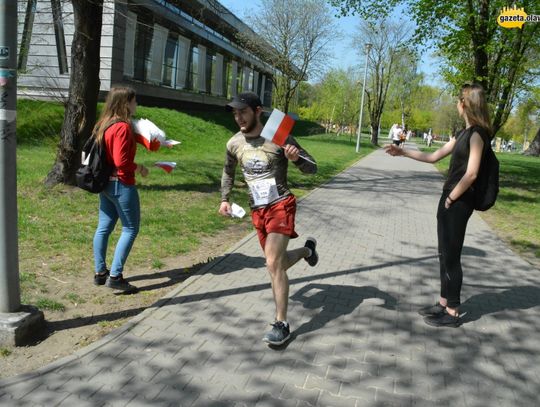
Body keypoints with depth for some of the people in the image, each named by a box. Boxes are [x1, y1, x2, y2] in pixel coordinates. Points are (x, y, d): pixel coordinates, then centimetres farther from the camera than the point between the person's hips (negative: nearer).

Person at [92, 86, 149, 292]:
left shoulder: (104, 125, 9)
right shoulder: (122, 127, -19)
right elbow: (122, 162, -23)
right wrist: (140, 169, -7)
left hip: (105, 183, 9)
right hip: (121, 184, -9)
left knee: (104, 227, 13)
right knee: (130, 229, 1)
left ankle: (100, 272, 23)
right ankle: (115, 276, 0)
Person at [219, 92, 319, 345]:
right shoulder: (234, 144, 3)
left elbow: (312, 168, -8)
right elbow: (228, 171, 24)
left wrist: (296, 158, -29)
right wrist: (225, 199, 14)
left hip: (280, 206, -6)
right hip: (257, 210, 6)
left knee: (274, 263, -18)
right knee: (278, 263, 15)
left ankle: (281, 324, -6)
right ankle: (307, 249, 46)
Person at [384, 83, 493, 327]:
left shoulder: (477, 134, -15)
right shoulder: (464, 133, 14)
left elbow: (471, 174, -22)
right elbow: (433, 157, 18)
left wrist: (451, 199, -12)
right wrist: (402, 152, 16)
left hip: (459, 203, -9)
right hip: (450, 200, 9)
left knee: (451, 257, -1)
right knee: (445, 255, 14)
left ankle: (452, 313, 11)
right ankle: (444, 304, 25)